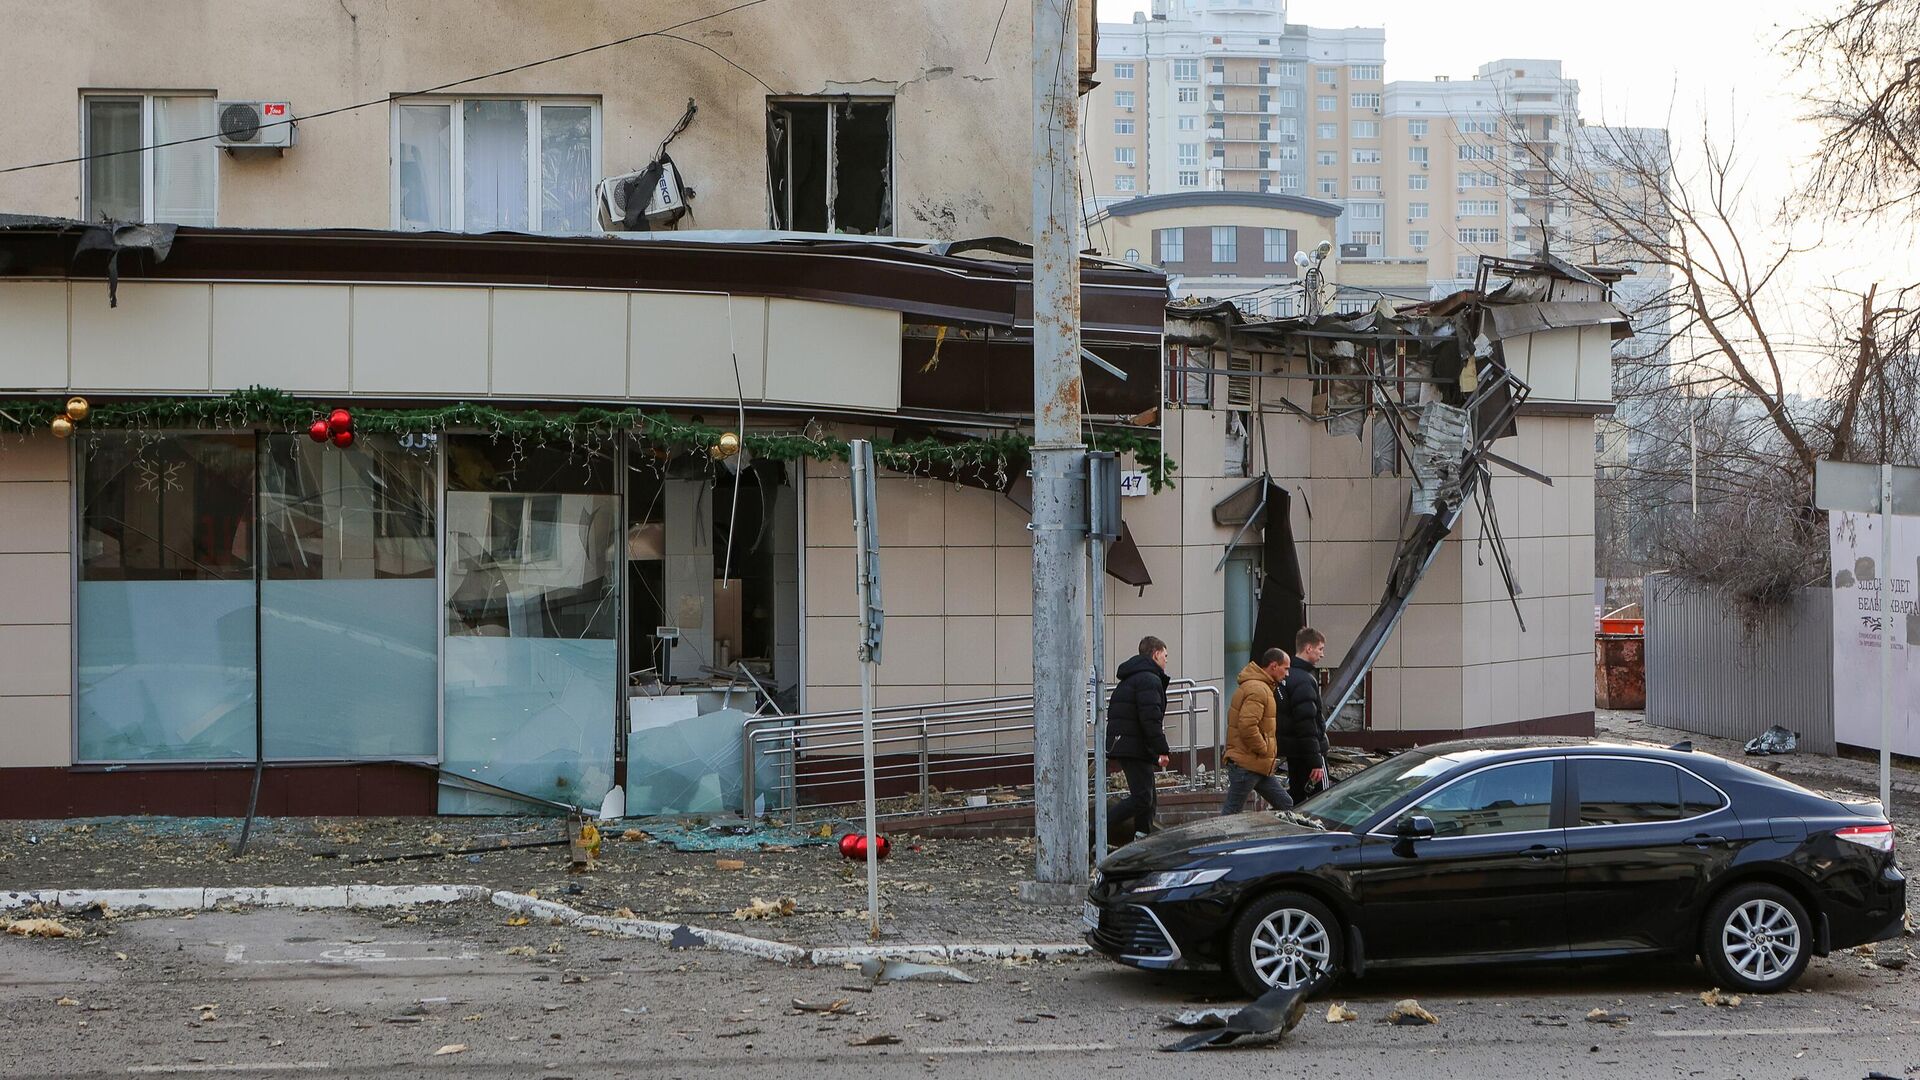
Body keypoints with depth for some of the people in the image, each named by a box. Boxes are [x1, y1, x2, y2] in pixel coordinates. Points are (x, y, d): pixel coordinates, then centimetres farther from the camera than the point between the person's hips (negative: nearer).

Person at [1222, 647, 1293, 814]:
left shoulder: (1263, 687, 18)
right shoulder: (1257, 689, -17)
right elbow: (1247, 726, -28)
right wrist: (1263, 749, -16)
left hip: (1259, 766, 11)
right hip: (1246, 764, -11)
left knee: (1285, 806, 10)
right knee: (1231, 813, -6)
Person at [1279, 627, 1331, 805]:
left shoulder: (1289, 674, 12)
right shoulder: (1304, 680, -20)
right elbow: (1307, 725, -24)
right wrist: (1316, 761, -24)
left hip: (1292, 750, 10)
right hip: (1307, 751, -10)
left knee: (1296, 793, 15)